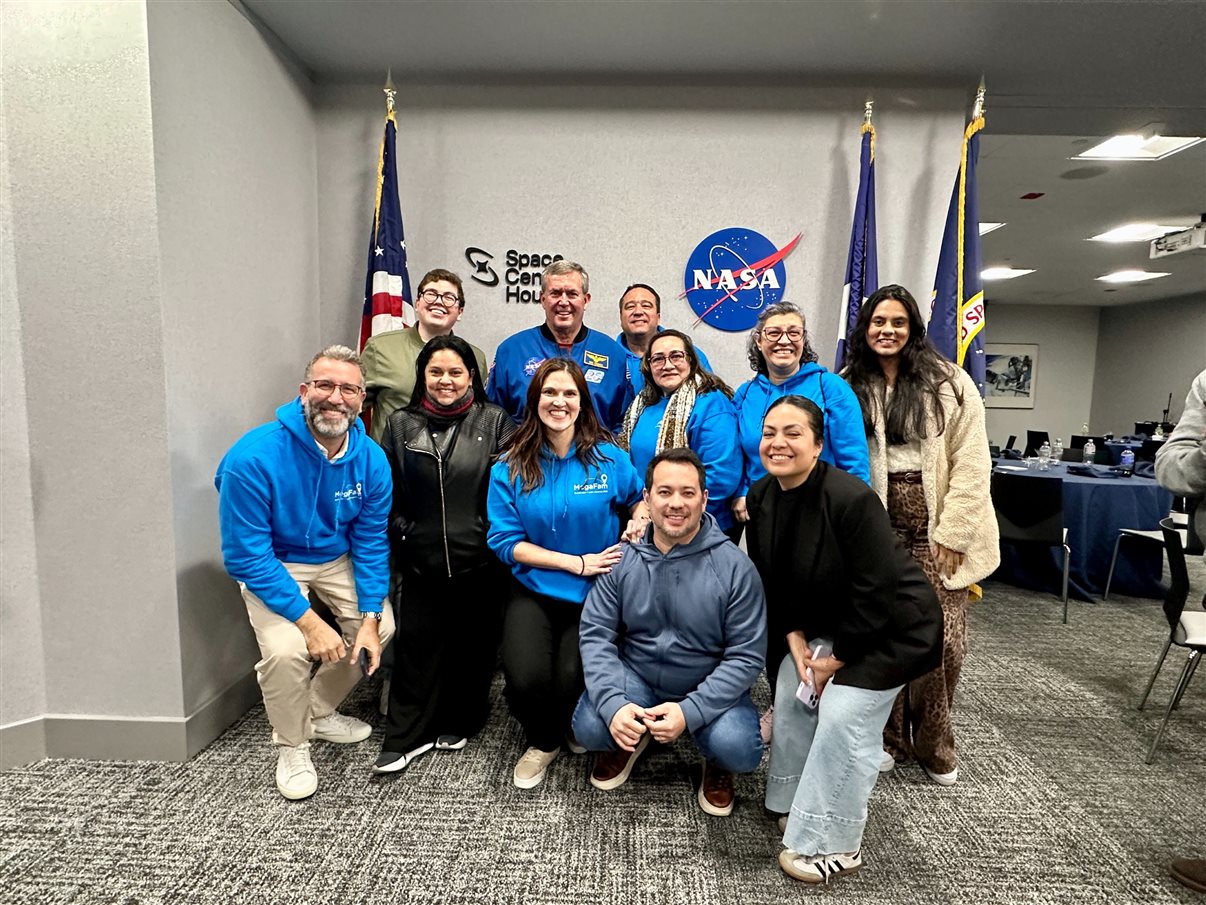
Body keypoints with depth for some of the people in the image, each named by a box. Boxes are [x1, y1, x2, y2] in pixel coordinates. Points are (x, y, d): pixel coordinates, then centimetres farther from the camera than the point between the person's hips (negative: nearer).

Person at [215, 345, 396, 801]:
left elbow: (371, 544, -7)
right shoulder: (253, 457, -29)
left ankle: (320, 712, 23)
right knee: (286, 649, -24)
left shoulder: (371, 460, -17)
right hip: (271, 565, -4)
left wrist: (369, 617, -14)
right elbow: (247, 557, -25)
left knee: (381, 627, -6)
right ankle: (291, 746, 8)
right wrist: (308, 621, -27)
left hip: (336, 559, 4)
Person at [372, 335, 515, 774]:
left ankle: (458, 723, 33)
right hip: (420, 562, 1)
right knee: (416, 645, 7)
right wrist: (400, 530, 2)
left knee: (473, 646, 12)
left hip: (478, 561, -1)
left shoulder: (494, 422, 0)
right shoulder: (401, 424, 6)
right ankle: (407, 736, 23)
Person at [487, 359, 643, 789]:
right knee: (526, 678, -21)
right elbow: (505, 541, -5)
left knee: (572, 679, -20)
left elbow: (642, 499, 15)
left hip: (596, 595, 0)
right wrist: (577, 563, -11)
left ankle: (578, 730, 21)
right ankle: (543, 743, 18)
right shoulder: (510, 468, -2)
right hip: (534, 593, 1)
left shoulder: (609, 459, -2)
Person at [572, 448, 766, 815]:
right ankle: (632, 739, 16)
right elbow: (595, 634, -9)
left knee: (739, 750, -26)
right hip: (636, 676, 2)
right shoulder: (623, 559, -9)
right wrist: (612, 704, -23)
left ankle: (716, 765, 14)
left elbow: (747, 656, -14)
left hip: (709, 688, -1)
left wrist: (690, 711, -24)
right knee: (589, 727, -22)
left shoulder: (735, 567, -16)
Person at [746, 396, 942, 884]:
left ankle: (834, 845, 6)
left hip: (892, 623, -7)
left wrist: (838, 657, -18)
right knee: (791, 693, 4)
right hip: (827, 621, 7)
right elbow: (771, 579, 2)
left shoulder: (850, 498, -32)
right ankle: (797, 803, 27)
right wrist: (794, 638, -7)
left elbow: (877, 590, -27)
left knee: (842, 715, -13)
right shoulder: (760, 498, -8)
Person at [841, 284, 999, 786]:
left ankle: (934, 745, 21)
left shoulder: (949, 383, -1)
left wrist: (952, 533, -10)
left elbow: (970, 463, -5)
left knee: (941, 638, -1)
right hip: (880, 528, 2)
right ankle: (890, 737, 23)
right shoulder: (851, 388, 6)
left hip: (936, 526, -2)